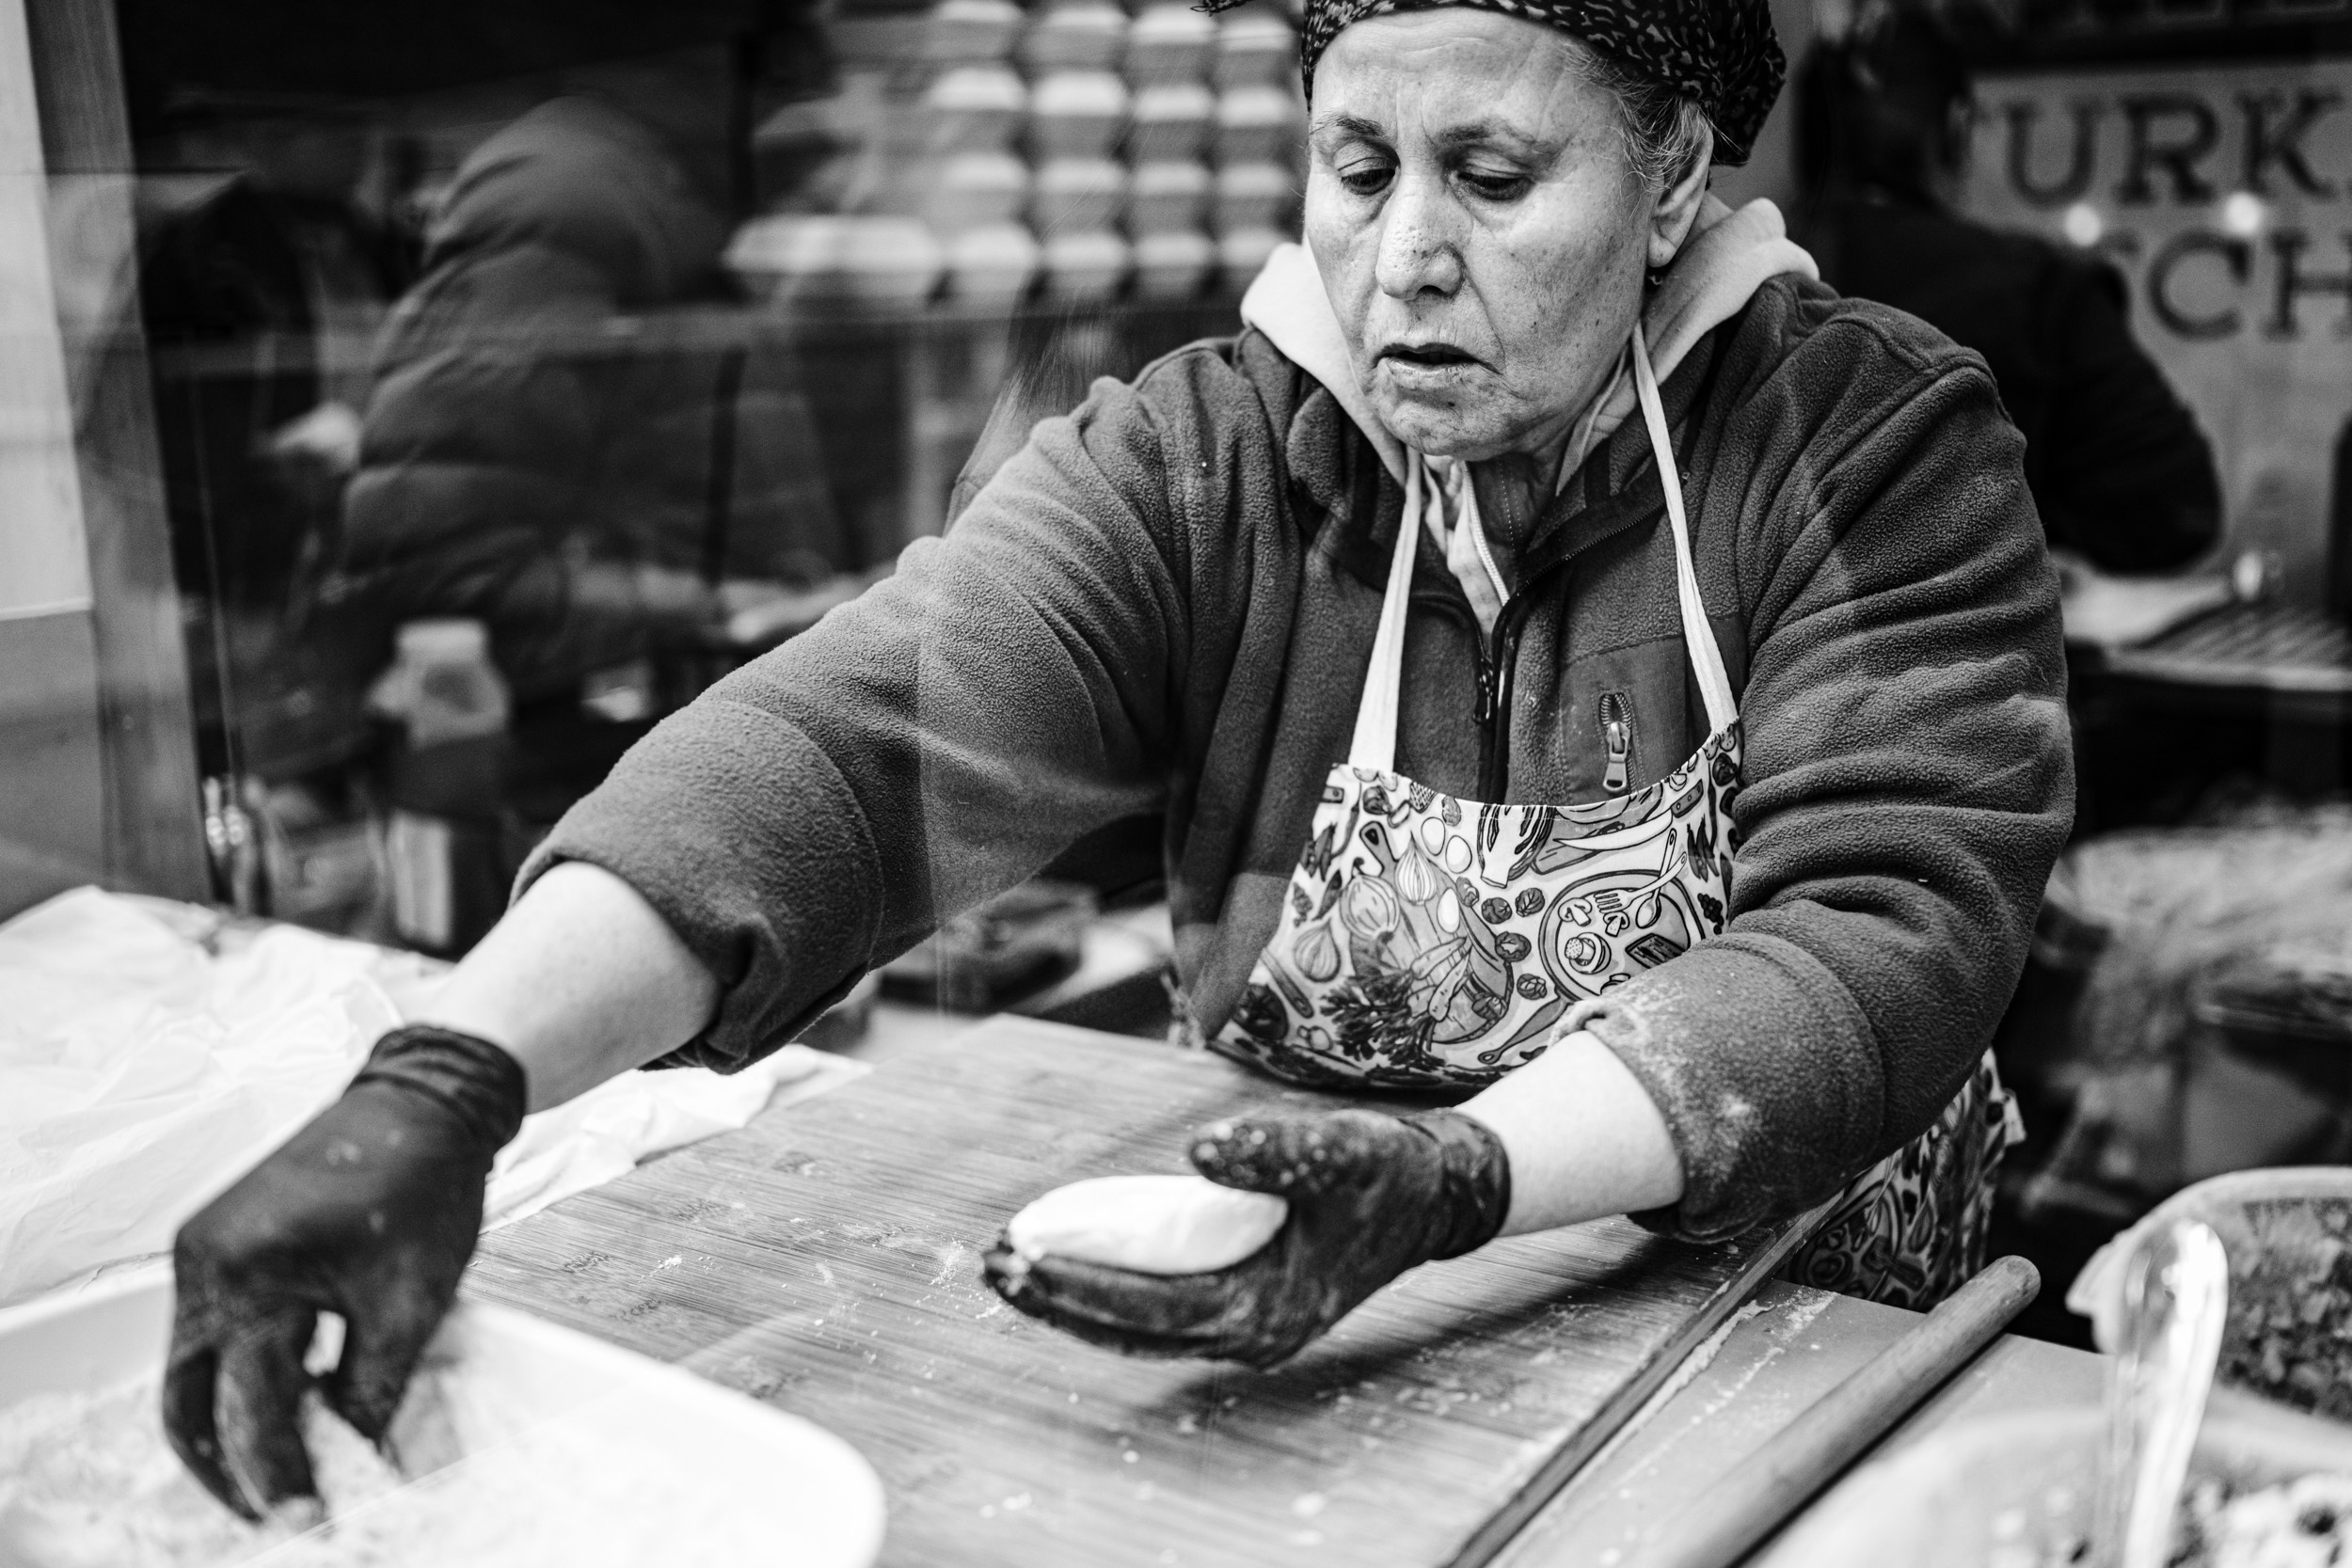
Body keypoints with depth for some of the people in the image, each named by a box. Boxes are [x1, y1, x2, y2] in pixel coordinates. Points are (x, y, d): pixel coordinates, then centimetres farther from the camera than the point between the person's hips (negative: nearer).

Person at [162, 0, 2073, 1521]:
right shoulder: (1199, 461, -8)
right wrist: (445, 1081, -38)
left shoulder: (1878, 448, -11)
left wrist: (1462, 1181, -38)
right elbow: (863, 739, -23)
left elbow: (1886, 931, -22)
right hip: (1285, 1321, 1)